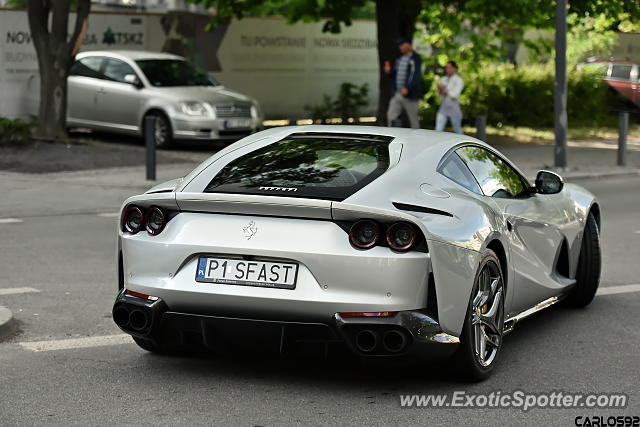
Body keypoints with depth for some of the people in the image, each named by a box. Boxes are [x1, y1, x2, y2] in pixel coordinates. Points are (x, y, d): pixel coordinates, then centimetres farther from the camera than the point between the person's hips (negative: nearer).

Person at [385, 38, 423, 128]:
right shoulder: (399, 59, 17)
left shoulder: (416, 58, -7)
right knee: (391, 116, -3)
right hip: (397, 93, 7)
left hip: (410, 94, -7)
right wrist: (389, 71, -1)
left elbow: (416, 76, -16)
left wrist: (407, 88, -27)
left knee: (413, 119, 0)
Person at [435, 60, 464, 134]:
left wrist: (444, 89, -10)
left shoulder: (458, 80, -7)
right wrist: (439, 89, -5)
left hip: (453, 106, -5)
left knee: (457, 130, 7)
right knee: (438, 130, -6)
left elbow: (454, 94, -16)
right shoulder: (444, 79, 10)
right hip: (443, 106, 5)